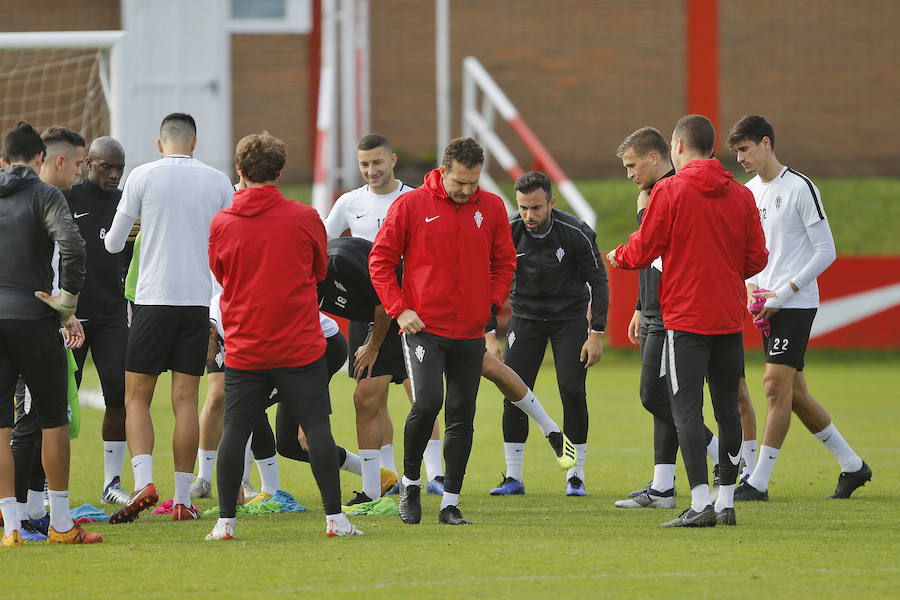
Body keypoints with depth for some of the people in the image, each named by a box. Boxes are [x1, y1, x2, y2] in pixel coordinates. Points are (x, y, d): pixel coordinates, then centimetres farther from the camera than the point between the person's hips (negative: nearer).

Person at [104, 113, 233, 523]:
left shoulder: (143, 177, -2)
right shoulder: (218, 182, 5)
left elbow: (113, 243, 4)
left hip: (153, 300, -2)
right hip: (198, 300, 2)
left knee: (137, 398, 3)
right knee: (186, 400, 5)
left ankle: (143, 482, -17)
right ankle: (182, 499, 3)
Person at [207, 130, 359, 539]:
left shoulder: (221, 223, -3)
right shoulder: (304, 218, -6)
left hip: (243, 348, 1)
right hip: (300, 346, -1)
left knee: (235, 429, 5)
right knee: (317, 426, 2)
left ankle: (225, 521, 3)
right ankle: (335, 517, 0)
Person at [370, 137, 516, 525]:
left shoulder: (491, 208, 5)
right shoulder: (410, 205, -4)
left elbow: (504, 262, 16)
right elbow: (380, 260, 1)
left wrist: (492, 303, 1)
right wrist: (399, 309, -8)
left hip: (471, 332, 3)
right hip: (424, 328, -3)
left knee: (462, 416, 4)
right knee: (427, 402, -18)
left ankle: (450, 502, 11)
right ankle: (410, 482, 4)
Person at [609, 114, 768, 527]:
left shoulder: (670, 191, -7)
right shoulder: (740, 195, 7)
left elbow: (642, 252, -6)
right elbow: (756, 259, 7)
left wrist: (617, 256, 15)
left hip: (686, 319, -5)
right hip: (730, 319, 5)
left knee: (687, 411, -5)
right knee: (727, 408, 11)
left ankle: (700, 503, -14)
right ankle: (726, 502, 13)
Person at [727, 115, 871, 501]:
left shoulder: (800, 188, -10)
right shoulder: (748, 192, 12)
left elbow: (826, 251, -11)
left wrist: (783, 293, -16)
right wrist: (752, 287, 1)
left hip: (796, 304, -8)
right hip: (769, 306, 8)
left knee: (776, 385, -13)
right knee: (793, 393, 9)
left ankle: (759, 482, -13)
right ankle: (852, 465, 20)